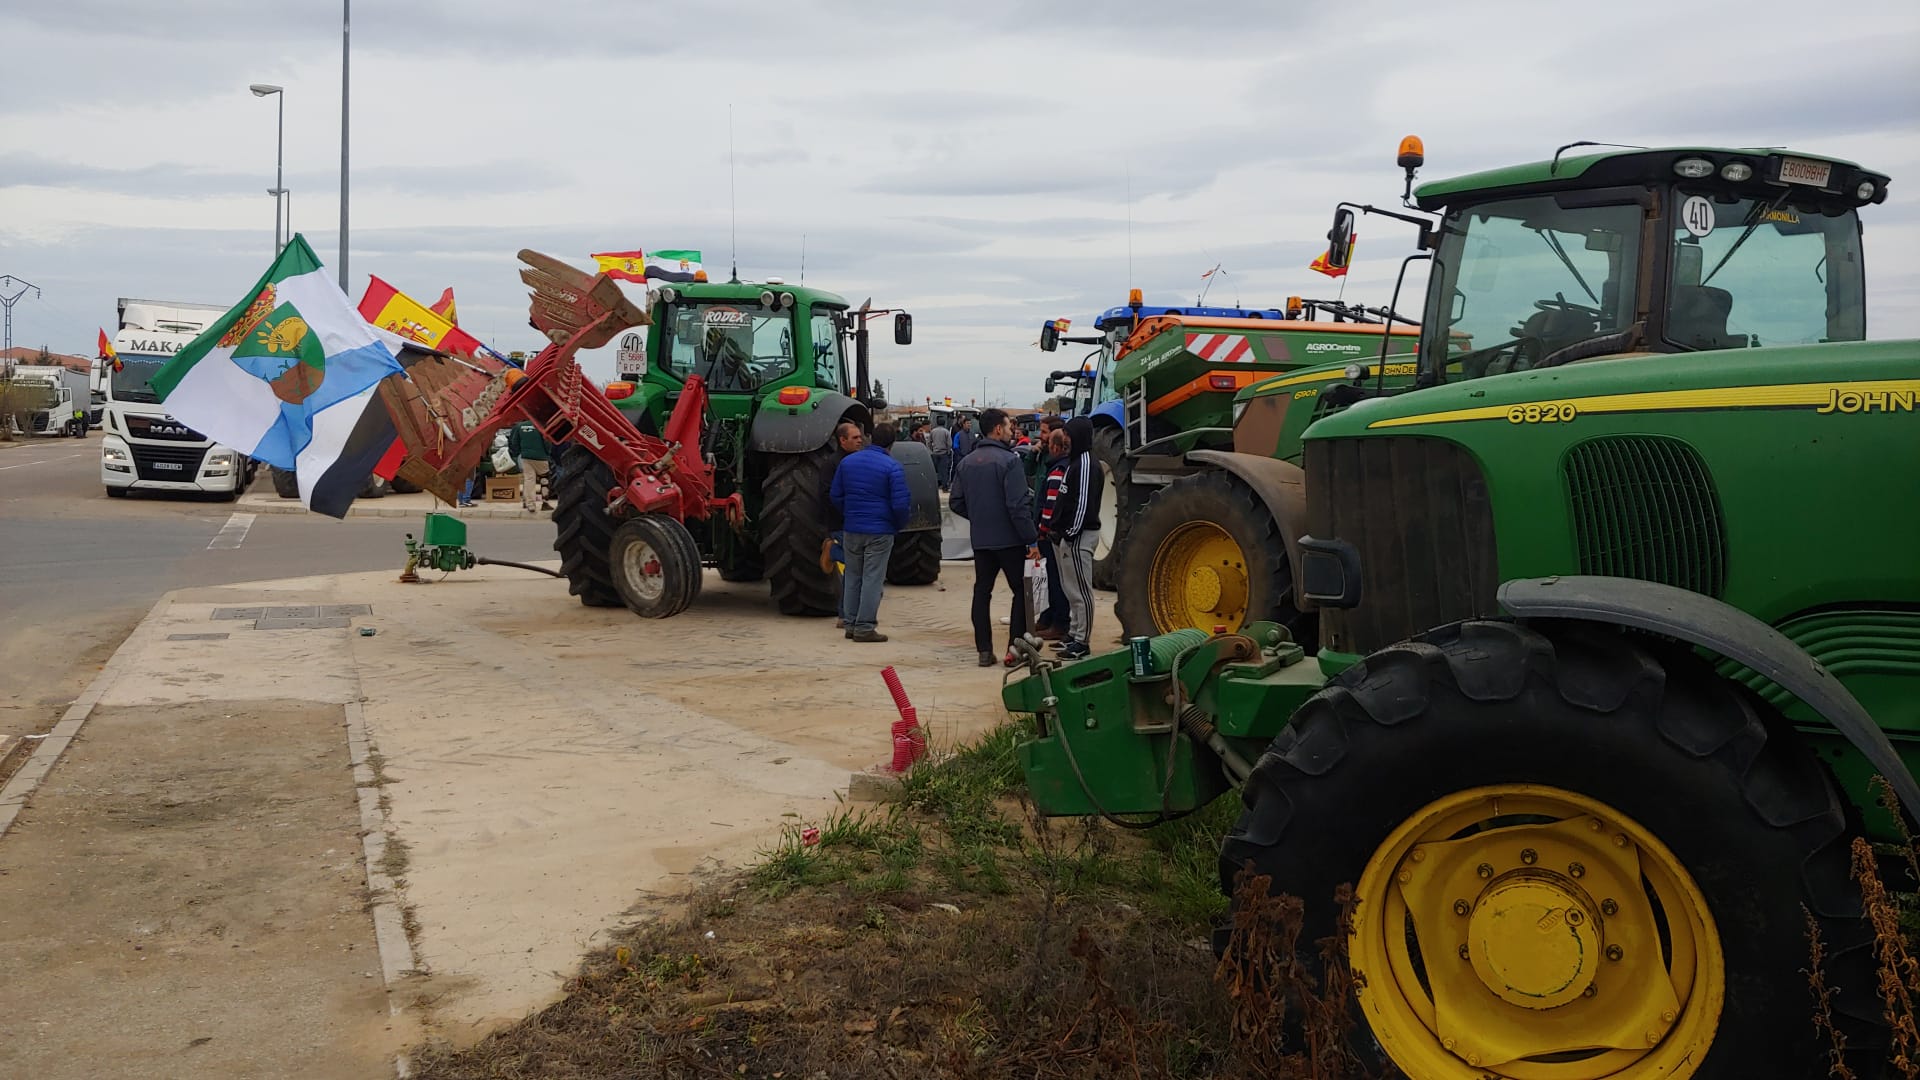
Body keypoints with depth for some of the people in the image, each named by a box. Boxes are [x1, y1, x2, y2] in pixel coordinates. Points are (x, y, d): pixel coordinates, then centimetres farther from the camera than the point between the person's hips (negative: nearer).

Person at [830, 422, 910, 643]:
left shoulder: (847, 462, 5)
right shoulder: (892, 467, -12)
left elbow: (836, 496, 9)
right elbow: (899, 504, -14)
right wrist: (900, 525, 3)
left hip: (852, 530, 5)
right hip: (880, 531, -5)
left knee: (852, 577, 14)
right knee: (872, 579, 0)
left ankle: (851, 624, 18)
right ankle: (865, 627, 1)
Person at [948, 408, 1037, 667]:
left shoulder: (965, 462, 7)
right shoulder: (1008, 460, -13)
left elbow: (955, 503, 9)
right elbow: (1018, 505, -19)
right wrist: (1032, 537, -15)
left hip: (980, 539, 6)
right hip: (1009, 539, -6)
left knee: (982, 591, 11)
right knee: (1021, 590, 6)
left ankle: (984, 650, 9)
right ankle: (1015, 649, 1)